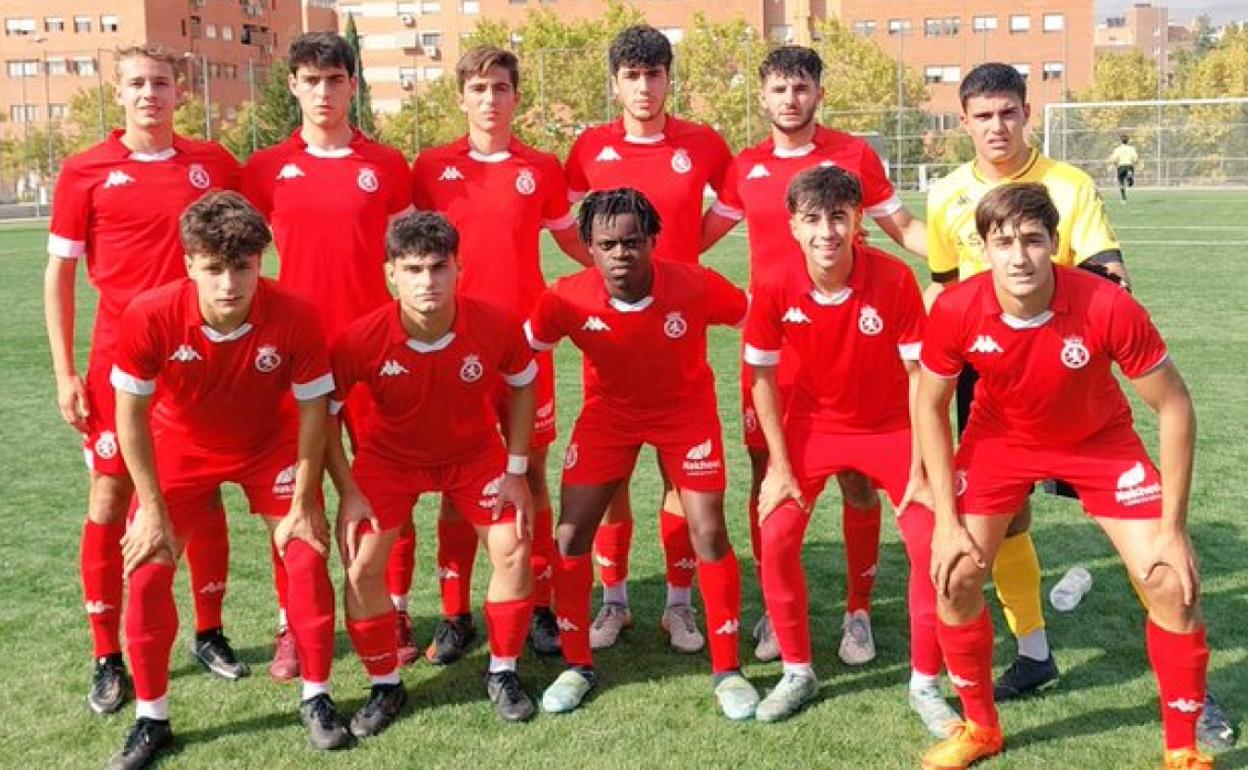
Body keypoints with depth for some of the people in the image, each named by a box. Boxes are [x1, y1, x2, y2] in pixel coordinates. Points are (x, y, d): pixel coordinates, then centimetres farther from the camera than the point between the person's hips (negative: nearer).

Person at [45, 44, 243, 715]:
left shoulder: (213, 164, 2)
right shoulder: (85, 173, -2)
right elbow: (59, 272, 2)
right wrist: (64, 372, -3)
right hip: (120, 363, -1)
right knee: (111, 498, 2)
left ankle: (210, 633, 26)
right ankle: (107, 658, 15)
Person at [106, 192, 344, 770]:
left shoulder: (294, 318, -32)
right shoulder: (150, 316, -31)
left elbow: (312, 411, -18)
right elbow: (131, 414, -17)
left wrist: (302, 503, -14)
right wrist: (152, 508, -15)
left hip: (272, 446, 0)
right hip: (181, 447, 1)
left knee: (305, 557, -8)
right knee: (146, 569, -6)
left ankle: (315, 697, 13)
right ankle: (151, 718, 12)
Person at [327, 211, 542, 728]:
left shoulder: (496, 327, -28)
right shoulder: (361, 340, -31)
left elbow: (522, 387, -6)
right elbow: (323, 411, -13)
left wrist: (516, 472, -8)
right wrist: (347, 491, -15)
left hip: (475, 452, 1)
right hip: (390, 455, 0)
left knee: (513, 551, -7)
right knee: (361, 566, -9)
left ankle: (503, 672, 17)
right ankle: (385, 685, 14)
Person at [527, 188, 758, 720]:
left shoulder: (696, 286, -28)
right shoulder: (566, 299, -25)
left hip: (686, 409, -1)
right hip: (608, 412, 2)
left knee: (708, 533, -8)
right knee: (570, 535, -4)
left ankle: (728, 671, 10)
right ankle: (577, 666, 16)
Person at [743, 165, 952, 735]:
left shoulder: (894, 279, -25)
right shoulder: (774, 291, -21)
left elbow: (920, 376, -16)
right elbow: (763, 378, -8)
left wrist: (919, 469, -15)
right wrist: (780, 468, -8)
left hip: (891, 427, -1)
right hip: (812, 424, 1)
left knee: (930, 545, -9)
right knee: (775, 539, -8)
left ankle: (925, 684, 11)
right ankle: (798, 672, 14)